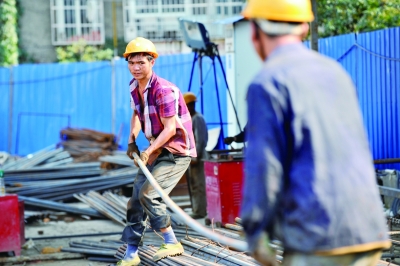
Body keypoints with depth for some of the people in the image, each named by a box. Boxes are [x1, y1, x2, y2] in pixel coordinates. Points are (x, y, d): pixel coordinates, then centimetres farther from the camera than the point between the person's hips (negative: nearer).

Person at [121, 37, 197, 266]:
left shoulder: (163, 90, -24)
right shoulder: (134, 86, 3)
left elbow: (170, 129, -24)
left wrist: (149, 152, -25)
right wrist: (132, 139, 6)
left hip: (177, 152, -9)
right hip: (156, 149, 9)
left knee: (148, 193, -20)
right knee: (136, 198, 7)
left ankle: (172, 243, -5)